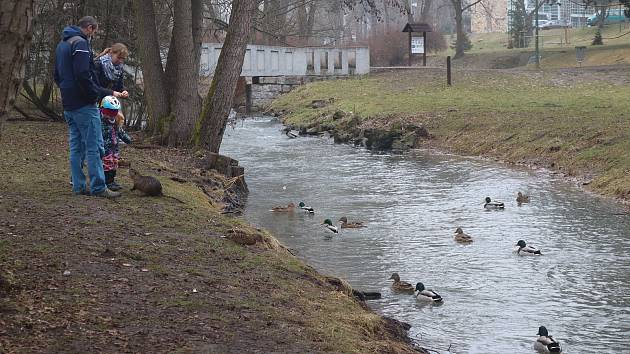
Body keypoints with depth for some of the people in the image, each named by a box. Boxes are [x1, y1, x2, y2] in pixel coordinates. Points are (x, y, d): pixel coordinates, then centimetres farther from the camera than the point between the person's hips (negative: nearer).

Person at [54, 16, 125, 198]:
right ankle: (98, 187, -8)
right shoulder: (80, 43, -12)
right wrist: (106, 93, -15)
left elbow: (57, 76, 25)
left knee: (76, 147, 11)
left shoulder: (61, 45, 19)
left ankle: (78, 186, 12)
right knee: (94, 146, -7)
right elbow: (83, 75, -22)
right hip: (84, 104, -10)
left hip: (68, 104, 10)